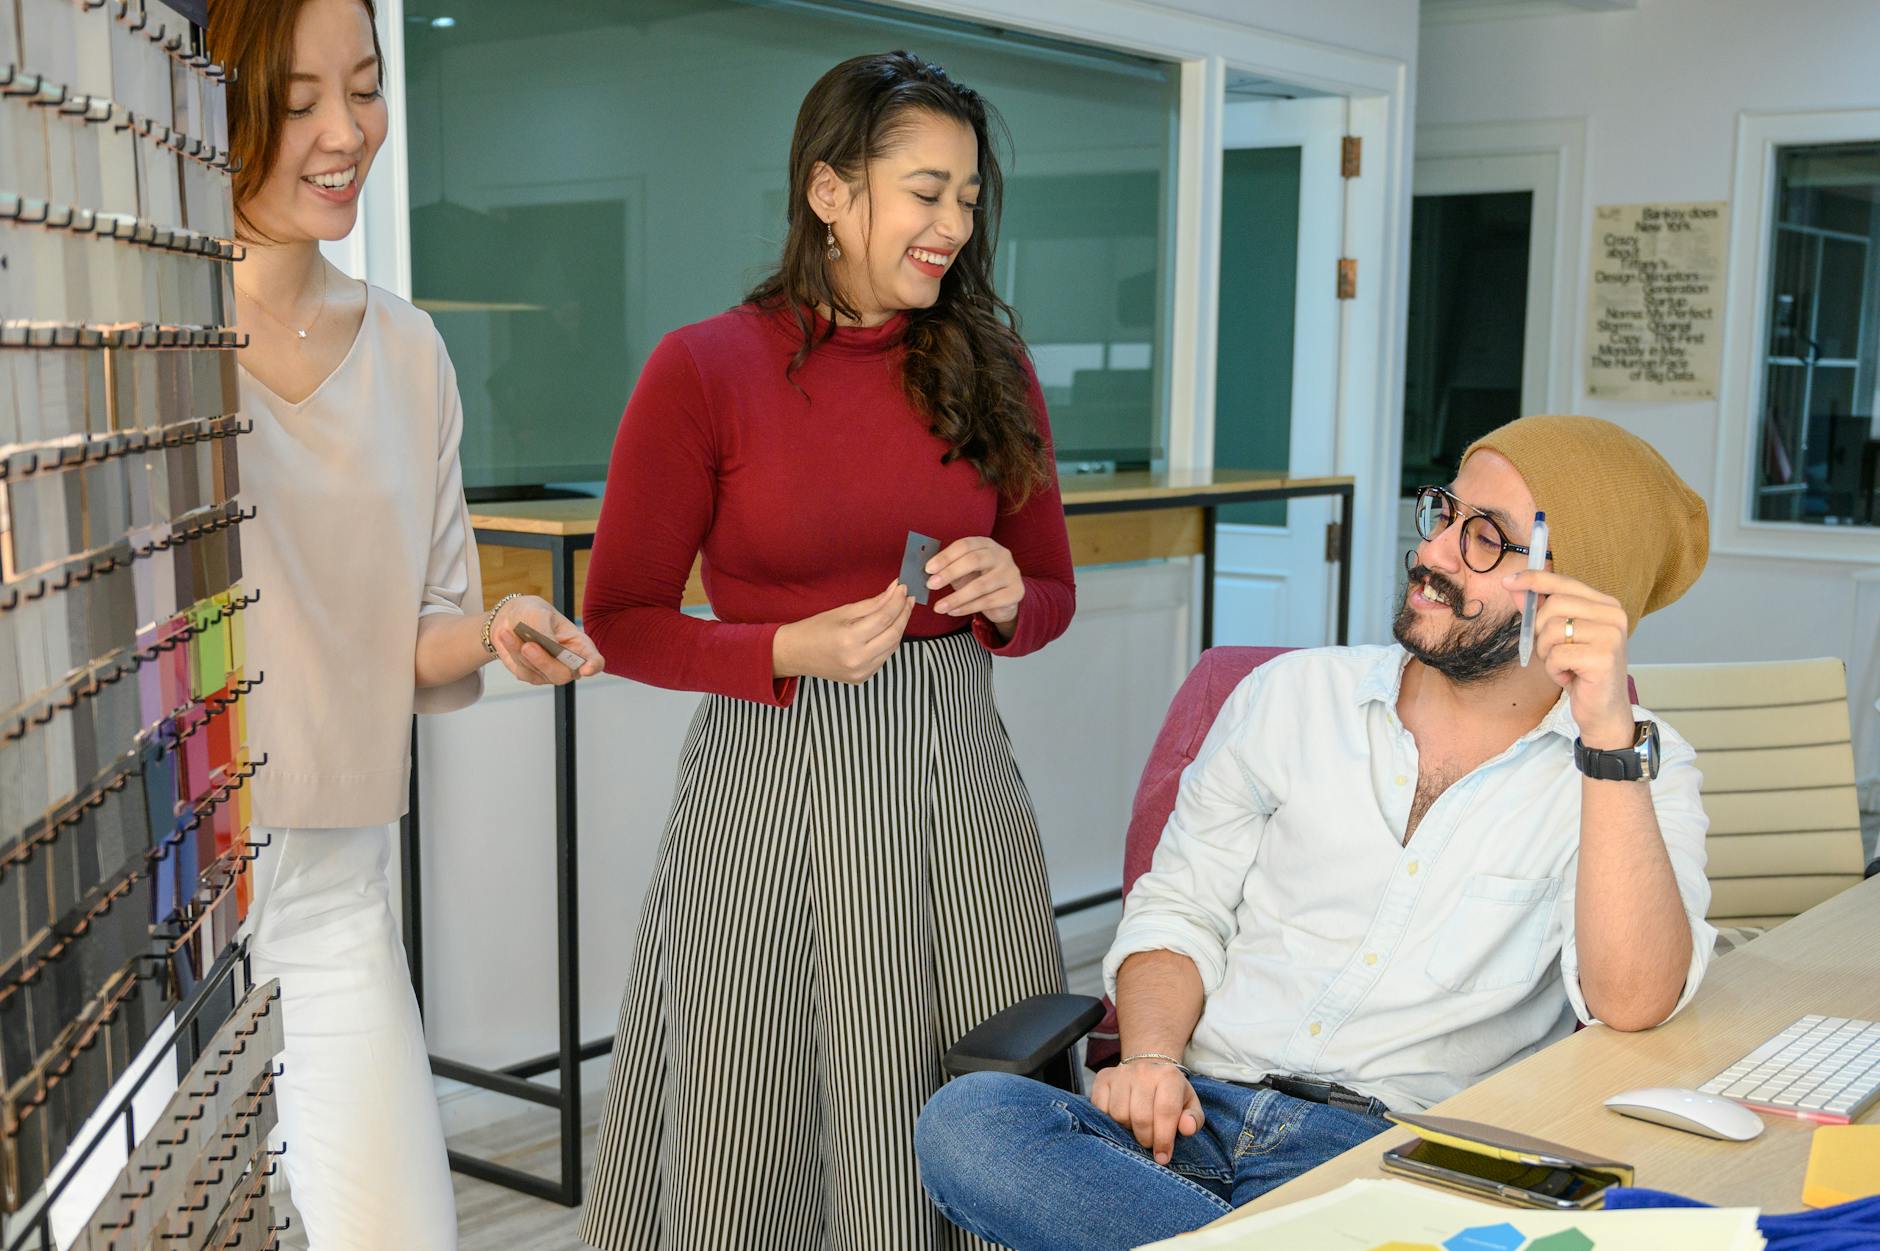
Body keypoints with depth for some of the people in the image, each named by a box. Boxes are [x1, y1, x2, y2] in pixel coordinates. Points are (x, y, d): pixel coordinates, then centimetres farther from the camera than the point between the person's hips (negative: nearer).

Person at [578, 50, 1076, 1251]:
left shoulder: (991, 366, 5)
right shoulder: (703, 369, -6)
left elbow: (1053, 590, 14)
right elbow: (623, 622, -3)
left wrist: (1006, 600, -8)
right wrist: (794, 650, -17)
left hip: (957, 776, 3)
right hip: (773, 782, -3)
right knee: (764, 1135, 9)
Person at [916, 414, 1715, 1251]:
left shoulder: (1638, 768, 3)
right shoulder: (1294, 697, 11)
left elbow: (1634, 1004, -14)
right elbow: (1177, 908, 14)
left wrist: (1608, 735, -23)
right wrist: (1152, 1055, -7)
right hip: (1204, 1113, 4)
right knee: (965, 1123, -27)